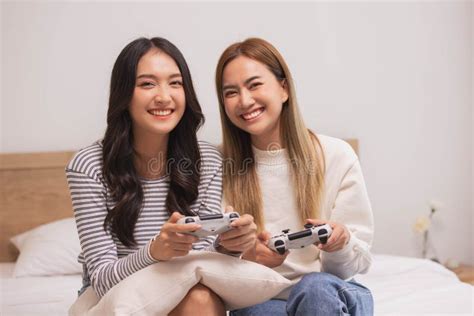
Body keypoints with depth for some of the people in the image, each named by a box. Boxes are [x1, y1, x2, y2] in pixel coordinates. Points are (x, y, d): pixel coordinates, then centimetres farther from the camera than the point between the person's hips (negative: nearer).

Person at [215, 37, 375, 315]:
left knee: (315, 288, -34)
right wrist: (243, 256, -23)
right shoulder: (221, 166, 0)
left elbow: (359, 262, -1)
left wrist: (340, 244, -24)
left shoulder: (336, 155, -3)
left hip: (331, 293, 1)